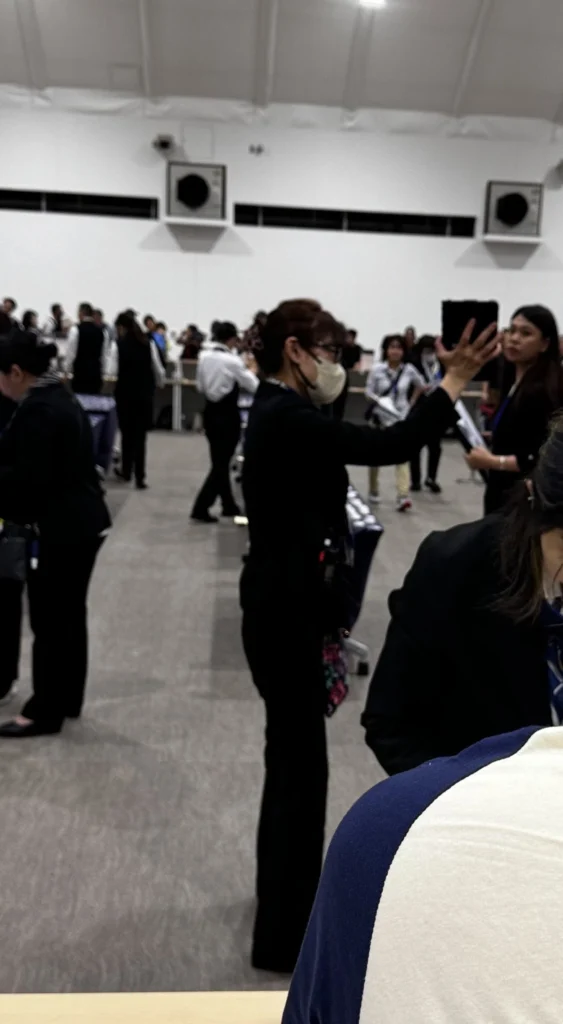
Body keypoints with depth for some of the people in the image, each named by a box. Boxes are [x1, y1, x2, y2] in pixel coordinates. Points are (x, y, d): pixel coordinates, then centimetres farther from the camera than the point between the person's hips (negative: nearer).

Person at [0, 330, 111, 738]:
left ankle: (45, 711, 13)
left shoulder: (37, 410, -19)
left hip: (60, 529, -10)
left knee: (49, 621, 1)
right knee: (70, 614, 17)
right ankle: (67, 700, 30)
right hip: (83, 522, 10)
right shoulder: (61, 398, 13)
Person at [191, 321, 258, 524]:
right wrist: (249, 371, 5)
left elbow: (200, 386, 10)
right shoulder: (232, 360, -17)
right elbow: (254, 387, -11)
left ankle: (229, 505, 27)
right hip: (227, 415, -7)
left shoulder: (204, 356, 1)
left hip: (210, 412, 7)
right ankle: (200, 508, -4)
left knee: (219, 461, 16)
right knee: (222, 463, 0)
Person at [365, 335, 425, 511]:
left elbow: (420, 384, 13)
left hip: (401, 418, 0)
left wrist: (412, 402, 5)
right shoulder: (377, 369, -9)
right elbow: (368, 392, -6)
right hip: (381, 417, 0)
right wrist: (378, 400, -24)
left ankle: (403, 497, -17)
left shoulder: (409, 369, -4)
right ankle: (374, 491, 30)